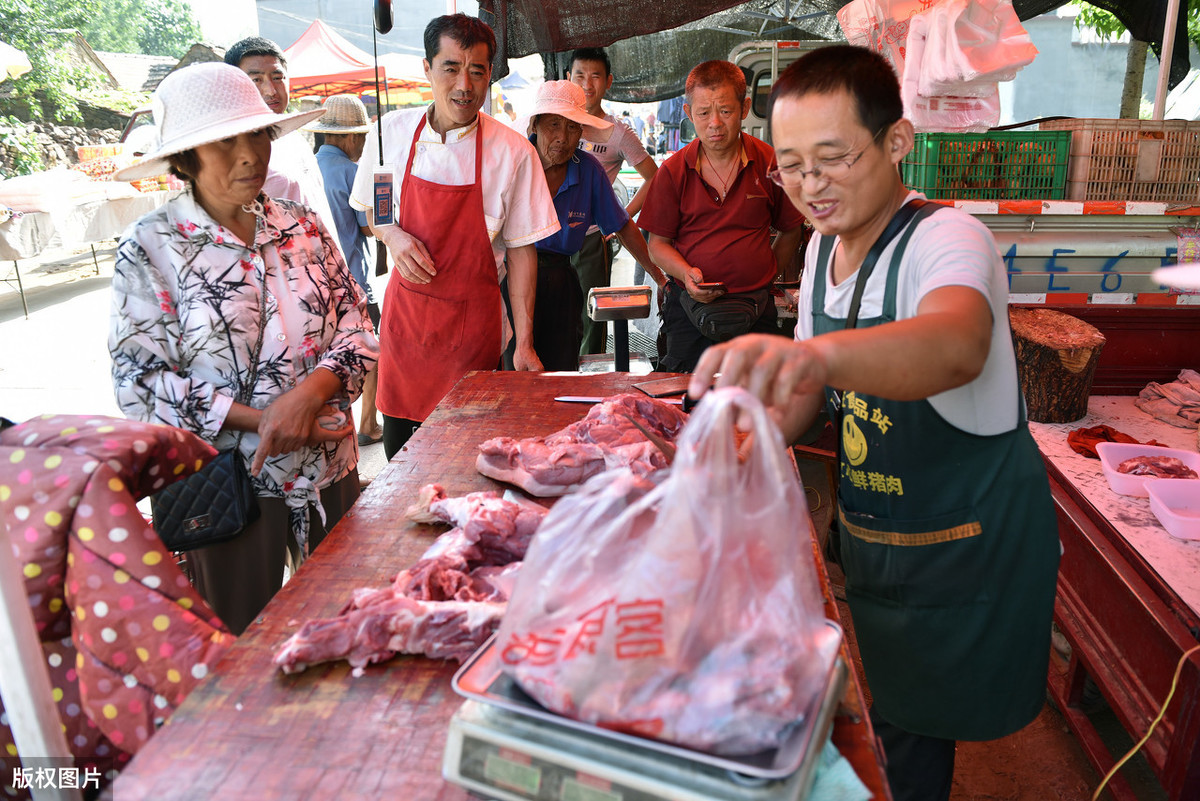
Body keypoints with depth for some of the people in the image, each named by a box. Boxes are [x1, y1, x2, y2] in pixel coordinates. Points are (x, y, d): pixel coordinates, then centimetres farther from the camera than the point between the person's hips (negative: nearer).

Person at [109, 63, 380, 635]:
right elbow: (141, 385, -11)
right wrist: (260, 420, -19)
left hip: (329, 466, 4)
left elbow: (358, 327, 0)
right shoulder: (149, 250, -8)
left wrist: (311, 391, -18)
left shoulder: (302, 226, 3)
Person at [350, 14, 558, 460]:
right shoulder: (392, 132, -1)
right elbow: (367, 209, 14)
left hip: (473, 317, -2)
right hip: (405, 307, 3)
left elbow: (521, 251, -6)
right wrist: (392, 236, -9)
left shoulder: (514, 152, -9)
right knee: (398, 440, 12)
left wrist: (524, 344, -9)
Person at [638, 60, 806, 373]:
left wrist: (765, 276, 5)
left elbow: (791, 231, 12)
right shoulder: (673, 171, 0)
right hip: (689, 309, 0)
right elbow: (658, 243, 3)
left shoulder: (769, 164, -1)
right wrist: (686, 274, -15)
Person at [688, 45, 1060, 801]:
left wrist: (818, 354, -66)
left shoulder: (948, 239, -23)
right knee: (885, 716, 23)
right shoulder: (824, 249, -1)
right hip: (869, 534, 7)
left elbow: (956, 346, -47)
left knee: (915, 737, 10)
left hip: (965, 543, -6)